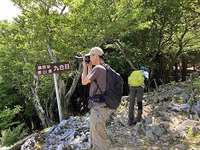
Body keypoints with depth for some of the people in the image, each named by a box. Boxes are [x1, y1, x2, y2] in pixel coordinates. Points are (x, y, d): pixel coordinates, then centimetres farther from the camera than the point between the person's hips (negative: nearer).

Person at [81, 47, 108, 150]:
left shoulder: (98, 68, -16)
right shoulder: (103, 68, 14)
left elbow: (84, 82, -10)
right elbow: (90, 80, 26)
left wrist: (85, 66, 2)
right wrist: (89, 66, 19)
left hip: (98, 108, -10)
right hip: (97, 107, 10)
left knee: (99, 139, -5)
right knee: (94, 137, 22)